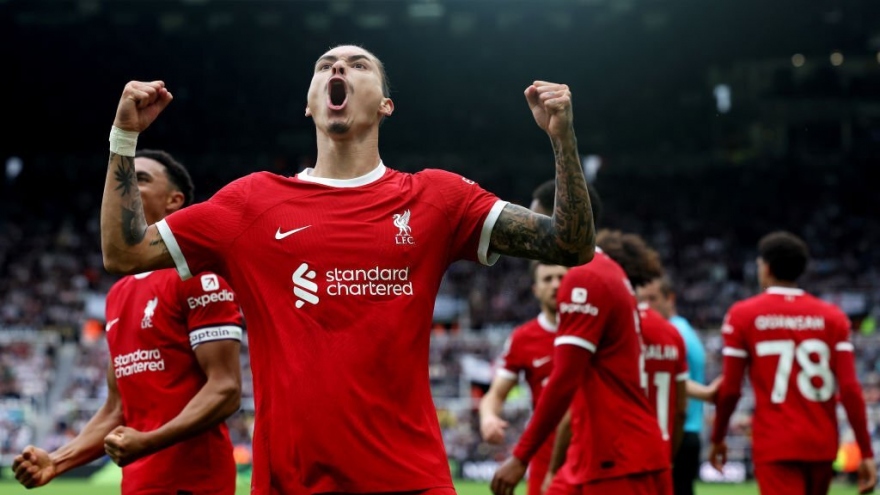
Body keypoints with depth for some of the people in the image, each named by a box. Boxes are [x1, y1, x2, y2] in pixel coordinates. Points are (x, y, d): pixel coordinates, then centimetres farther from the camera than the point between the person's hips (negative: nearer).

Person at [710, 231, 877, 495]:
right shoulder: (832, 317, 4)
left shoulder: (743, 315, -3)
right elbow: (850, 390, -4)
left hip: (775, 446, -4)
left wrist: (717, 438, 13)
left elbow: (730, 390, -3)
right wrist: (866, 452, -2)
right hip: (822, 445, 4)